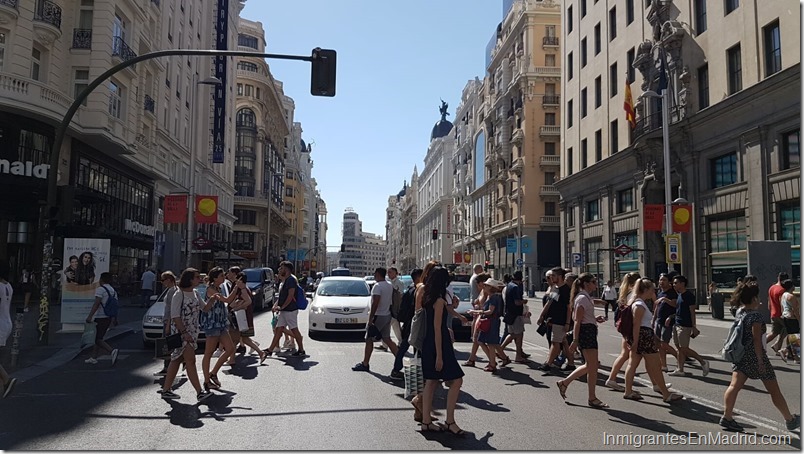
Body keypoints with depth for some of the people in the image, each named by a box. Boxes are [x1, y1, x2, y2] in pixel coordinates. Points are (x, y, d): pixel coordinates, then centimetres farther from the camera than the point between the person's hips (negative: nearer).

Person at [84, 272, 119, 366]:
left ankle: (112, 351, -28)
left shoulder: (100, 289, -11)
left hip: (100, 318, -8)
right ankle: (93, 357, 20)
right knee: (98, 338, 17)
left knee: (98, 339, -8)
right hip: (108, 318, 8)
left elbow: (96, 304, -21)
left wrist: (90, 316, -25)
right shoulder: (113, 291, 13)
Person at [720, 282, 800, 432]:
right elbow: (756, 339, -21)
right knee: (774, 390, 9)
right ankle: (790, 420, 24)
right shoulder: (755, 316, -17)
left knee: (735, 386, 0)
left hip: (740, 355, 7)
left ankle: (727, 417, -9)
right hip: (755, 355, -7)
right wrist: (761, 362, -20)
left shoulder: (739, 312, 4)